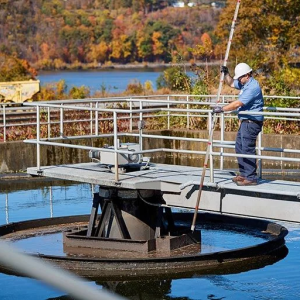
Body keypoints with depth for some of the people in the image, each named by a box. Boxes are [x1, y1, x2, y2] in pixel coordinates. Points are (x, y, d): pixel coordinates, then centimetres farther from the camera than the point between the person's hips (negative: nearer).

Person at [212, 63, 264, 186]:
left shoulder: (253, 87, -19)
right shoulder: (245, 84, 13)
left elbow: (238, 103, -23)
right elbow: (231, 83, 31)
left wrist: (221, 109, -18)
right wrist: (226, 73, 13)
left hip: (251, 122, -11)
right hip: (245, 122, 11)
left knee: (247, 149, -9)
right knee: (239, 148, 15)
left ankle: (251, 178, -6)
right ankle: (244, 174, 23)